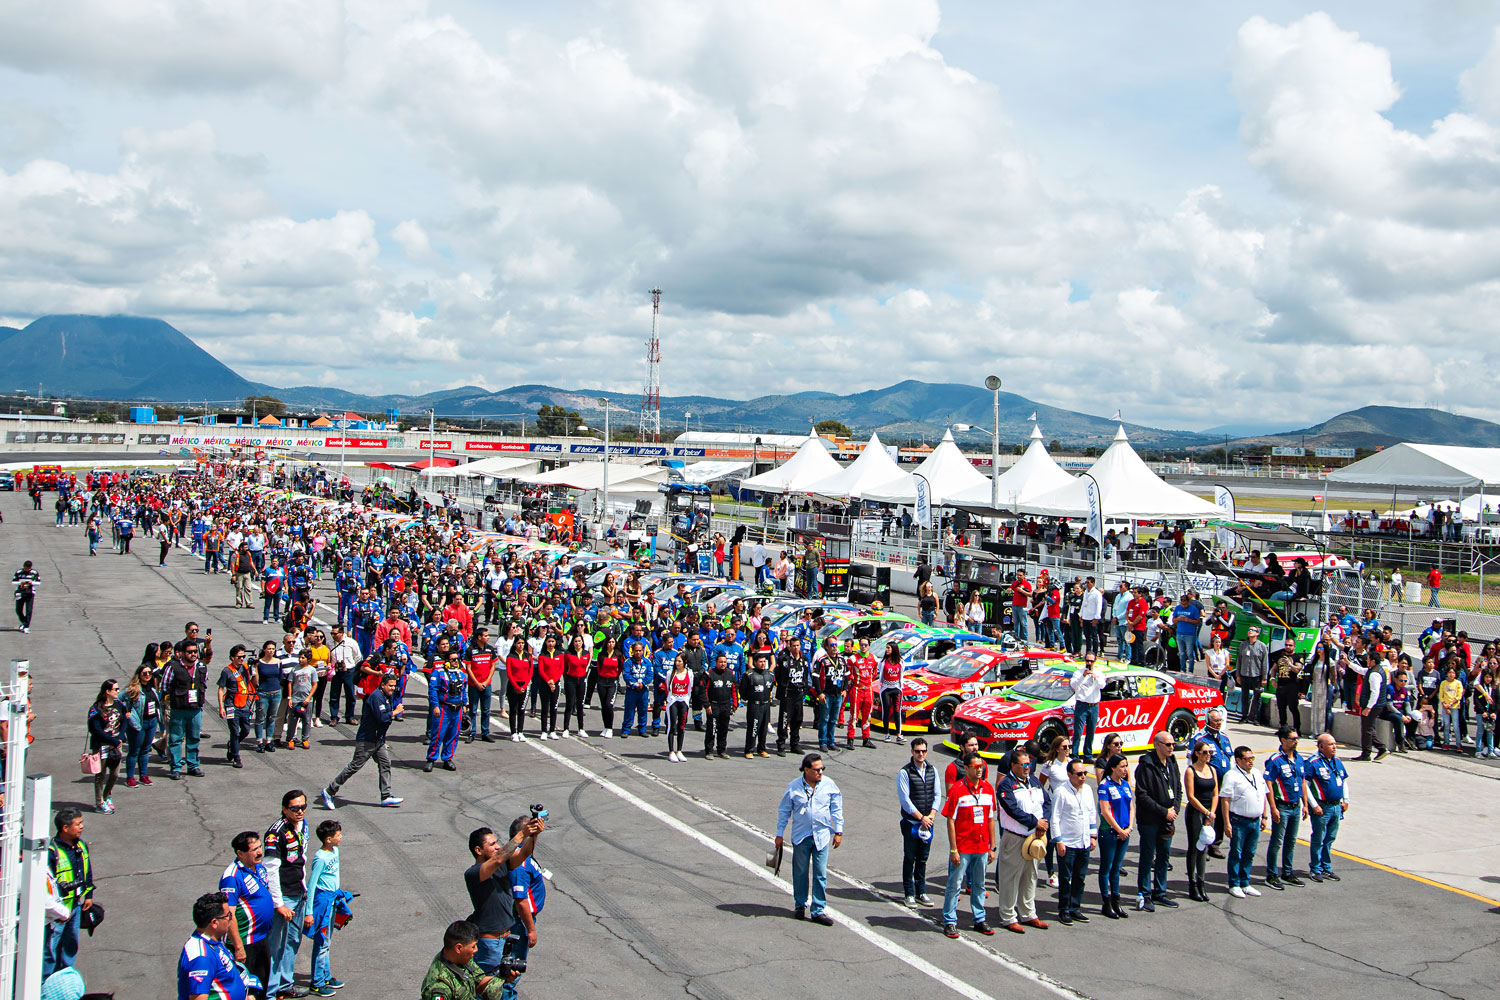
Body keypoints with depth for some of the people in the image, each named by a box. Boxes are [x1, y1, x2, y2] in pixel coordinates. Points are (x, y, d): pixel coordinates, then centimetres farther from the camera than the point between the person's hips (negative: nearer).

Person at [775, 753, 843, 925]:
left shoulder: (829, 785, -2)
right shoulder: (794, 786, -6)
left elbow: (836, 809, 8)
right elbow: (784, 810, 4)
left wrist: (838, 831, 7)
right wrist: (779, 834, 5)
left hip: (822, 836, 1)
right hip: (800, 837, 0)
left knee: (820, 875, 0)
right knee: (800, 873, 11)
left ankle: (818, 911, 8)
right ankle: (800, 906, 28)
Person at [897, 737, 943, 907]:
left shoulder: (932, 770, 6)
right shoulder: (904, 772, -9)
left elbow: (937, 795, 7)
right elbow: (905, 799, -12)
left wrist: (931, 816, -6)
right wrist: (921, 818, -13)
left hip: (928, 822, 4)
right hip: (910, 822, -4)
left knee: (923, 859, 10)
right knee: (909, 858, 1)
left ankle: (921, 892, 19)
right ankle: (909, 894, 10)